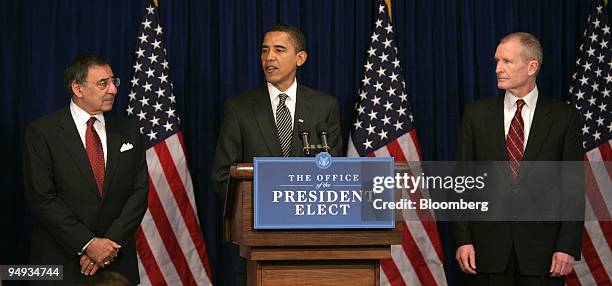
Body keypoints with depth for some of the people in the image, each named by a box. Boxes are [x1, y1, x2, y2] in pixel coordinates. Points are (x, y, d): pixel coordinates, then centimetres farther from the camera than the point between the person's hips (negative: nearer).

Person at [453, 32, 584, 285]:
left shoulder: (564, 117, 1)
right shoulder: (476, 114, 5)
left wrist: (568, 247, -8)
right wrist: (463, 240, -5)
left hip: (542, 249, -1)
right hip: (487, 249, 1)